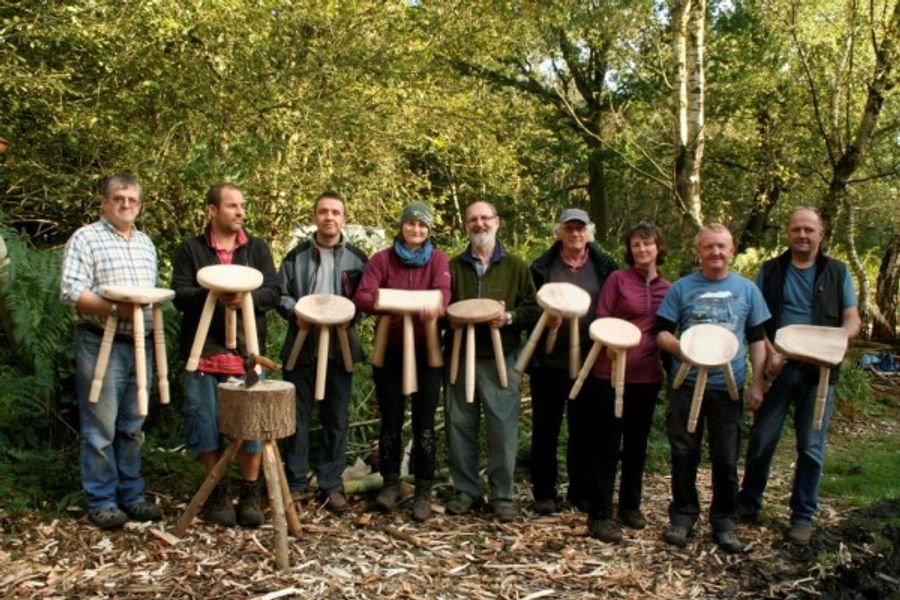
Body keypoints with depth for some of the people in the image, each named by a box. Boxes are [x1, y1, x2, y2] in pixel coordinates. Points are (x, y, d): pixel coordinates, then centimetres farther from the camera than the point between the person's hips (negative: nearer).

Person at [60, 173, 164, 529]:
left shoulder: (146, 244, 17)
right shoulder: (86, 238, -4)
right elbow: (70, 290, -14)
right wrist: (114, 308, -25)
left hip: (139, 344, 6)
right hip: (100, 344, -6)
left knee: (132, 428, 12)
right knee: (100, 428, -2)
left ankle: (131, 495, 21)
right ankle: (100, 501, 9)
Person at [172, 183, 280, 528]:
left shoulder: (257, 248, 10)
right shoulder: (191, 250, 6)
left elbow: (272, 292, 1)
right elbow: (180, 295, -3)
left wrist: (247, 296, -19)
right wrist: (212, 294, -21)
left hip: (246, 351, 1)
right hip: (205, 351, 0)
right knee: (207, 425, 4)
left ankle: (250, 495, 15)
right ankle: (218, 494, 20)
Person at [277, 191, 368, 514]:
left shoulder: (357, 259, 7)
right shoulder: (296, 256, 8)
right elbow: (280, 294, 5)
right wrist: (296, 313, -14)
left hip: (340, 347, 0)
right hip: (302, 345, 0)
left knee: (336, 418, 4)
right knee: (297, 415, 3)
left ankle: (331, 486, 13)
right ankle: (295, 482, 15)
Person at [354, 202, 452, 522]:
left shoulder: (437, 259, 2)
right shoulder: (382, 259, 3)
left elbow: (443, 291, -17)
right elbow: (362, 296, -10)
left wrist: (435, 306, -42)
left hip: (425, 351, -1)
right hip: (389, 350, 1)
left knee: (424, 421, 1)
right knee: (390, 419, 7)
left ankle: (424, 490, 9)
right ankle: (390, 482, 22)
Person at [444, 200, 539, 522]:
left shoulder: (515, 266, 6)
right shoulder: (454, 266, 12)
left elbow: (533, 310, 3)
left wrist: (509, 318, -15)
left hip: (500, 360, -2)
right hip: (460, 357, 2)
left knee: (503, 429, -2)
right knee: (460, 426, 6)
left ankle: (503, 495, 10)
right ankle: (466, 491, 19)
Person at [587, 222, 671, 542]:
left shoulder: (667, 288, 7)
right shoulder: (617, 279, -3)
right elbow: (600, 321, -5)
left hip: (648, 374, 4)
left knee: (637, 443, 14)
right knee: (608, 443, -1)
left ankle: (630, 506, 28)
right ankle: (599, 515, 3)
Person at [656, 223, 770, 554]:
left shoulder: (747, 289, 7)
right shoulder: (681, 288, 3)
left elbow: (757, 339, 10)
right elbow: (662, 332, 2)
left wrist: (757, 382, 4)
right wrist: (680, 347, -18)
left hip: (728, 387, 1)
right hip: (686, 385, 0)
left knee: (726, 459, 5)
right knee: (684, 454, 7)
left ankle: (724, 522, 19)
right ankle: (683, 516, 21)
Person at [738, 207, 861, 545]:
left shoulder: (837, 272, 7)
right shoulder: (771, 271, 6)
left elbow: (852, 320, 4)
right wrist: (770, 353, -14)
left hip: (819, 371, 0)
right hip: (777, 367, 0)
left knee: (811, 447, 4)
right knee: (762, 440, 4)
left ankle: (803, 516, 16)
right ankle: (748, 505, 20)